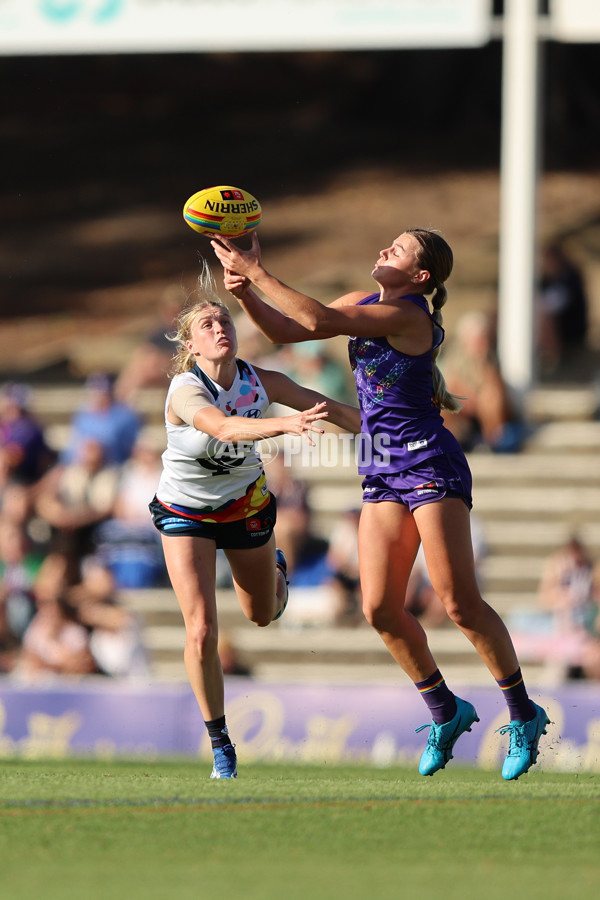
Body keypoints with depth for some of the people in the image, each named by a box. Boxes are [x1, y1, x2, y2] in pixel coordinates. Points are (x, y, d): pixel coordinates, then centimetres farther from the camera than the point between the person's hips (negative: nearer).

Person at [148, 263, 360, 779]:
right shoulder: (185, 391, -32)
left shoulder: (260, 382, -18)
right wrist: (285, 424, -67)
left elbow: (331, 410, -6)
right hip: (185, 513, -4)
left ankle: (276, 568, 61)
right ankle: (220, 745, 2)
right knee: (202, 631, -15)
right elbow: (224, 428, -53)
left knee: (262, 615, 23)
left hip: (246, 506, 4)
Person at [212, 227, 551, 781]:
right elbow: (285, 331, 14)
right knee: (380, 608, -2)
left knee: (460, 603, -10)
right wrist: (246, 295, -5)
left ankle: (524, 716, 3)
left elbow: (318, 322, -25)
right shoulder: (363, 304, 10)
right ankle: (445, 712, 15)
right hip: (383, 473, 8)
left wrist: (258, 273, -20)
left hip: (431, 466, -8)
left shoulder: (407, 316, -16)